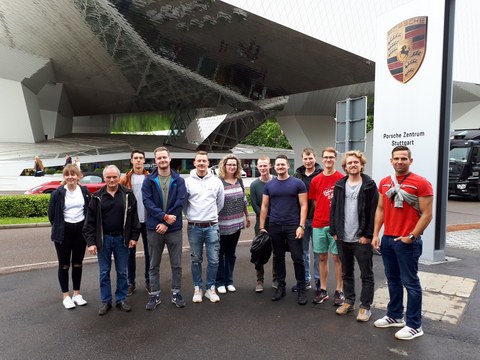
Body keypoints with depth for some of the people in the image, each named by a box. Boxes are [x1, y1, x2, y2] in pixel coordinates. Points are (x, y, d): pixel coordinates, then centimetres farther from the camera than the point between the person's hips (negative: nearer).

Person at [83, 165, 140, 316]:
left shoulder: (128, 194, -2)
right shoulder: (97, 197, -2)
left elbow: (134, 217, 0)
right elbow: (90, 221, -2)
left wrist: (134, 236, -4)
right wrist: (91, 242, -7)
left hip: (122, 239, 0)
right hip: (103, 239, 0)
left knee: (122, 272, 10)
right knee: (104, 272, 10)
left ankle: (121, 299, 25)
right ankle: (105, 301, 25)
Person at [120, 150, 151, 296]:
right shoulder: (125, 179, 1)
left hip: (147, 220, 0)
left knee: (149, 252, 9)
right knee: (131, 252, 9)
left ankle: (148, 281, 22)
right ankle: (131, 282, 22)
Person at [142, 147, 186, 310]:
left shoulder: (179, 180, 1)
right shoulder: (148, 180, 1)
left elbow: (180, 202, -8)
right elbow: (147, 202, -9)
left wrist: (166, 223, -15)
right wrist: (164, 216, -20)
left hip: (174, 228, 0)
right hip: (154, 228, 0)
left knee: (176, 264, 10)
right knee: (154, 265, 11)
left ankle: (176, 293, 26)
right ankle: (155, 295, 25)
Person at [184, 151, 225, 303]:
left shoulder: (216, 181, 2)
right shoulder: (187, 181, -2)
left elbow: (220, 203, 10)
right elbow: (183, 203, 4)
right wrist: (191, 216, 6)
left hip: (212, 226, 1)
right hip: (194, 227, -1)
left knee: (213, 260, 4)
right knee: (196, 260, 10)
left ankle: (210, 288, 21)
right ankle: (197, 288, 25)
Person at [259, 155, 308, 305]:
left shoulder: (298, 183, -2)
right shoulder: (269, 185, 7)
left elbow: (303, 205, -4)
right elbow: (264, 206, 9)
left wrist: (301, 226, -12)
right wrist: (262, 227, 4)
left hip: (293, 226, -3)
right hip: (275, 227, 3)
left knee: (297, 258, 0)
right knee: (278, 257, 12)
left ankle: (301, 289, 14)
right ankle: (281, 287, 26)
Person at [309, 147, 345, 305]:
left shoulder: (342, 179, -3)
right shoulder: (315, 180, 6)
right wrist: (322, 215, 4)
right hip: (319, 224, 3)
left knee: (337, 257, 4)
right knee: (322, 257, 11)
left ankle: (339, 291, 16)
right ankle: (323, 290, 21)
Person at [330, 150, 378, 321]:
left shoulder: (369, 185, -6)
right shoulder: (339, 185, 7)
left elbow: (373, 212, -9)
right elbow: (334, 209, 8)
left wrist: (368, 235, -13)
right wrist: (334, 231, 2)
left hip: (361, 239, -4)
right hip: (342, 238, 5)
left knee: (366, 275, 6)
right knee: (347, 273, 17)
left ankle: (365, 307, 19)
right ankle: (349, 301, 31)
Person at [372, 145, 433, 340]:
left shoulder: (421, 183, -10)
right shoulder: (384, 183, 8)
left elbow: (427, 215, -11)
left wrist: (411, 236, -14)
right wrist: (375, 234, 6)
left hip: (407, 241, -6)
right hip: (387, 239, 6)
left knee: (410, 282, 2)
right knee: (393, 279, 16)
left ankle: (414, 326, 14)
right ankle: (394, 316, 31)